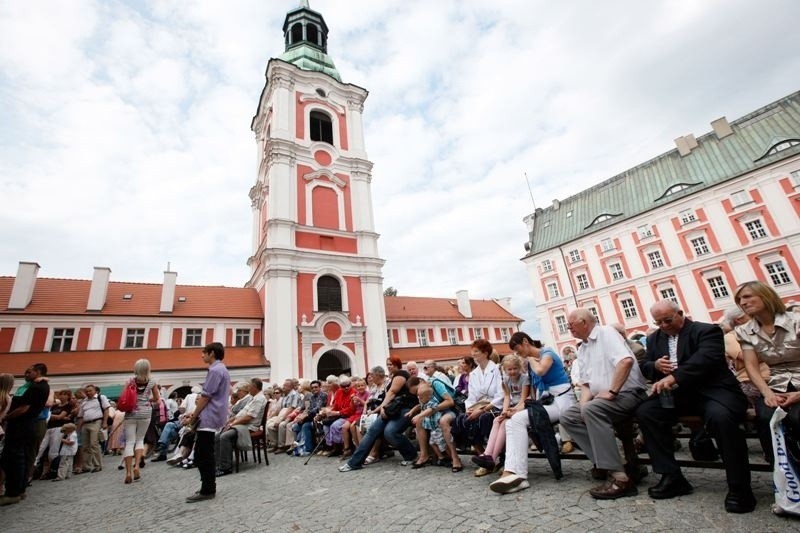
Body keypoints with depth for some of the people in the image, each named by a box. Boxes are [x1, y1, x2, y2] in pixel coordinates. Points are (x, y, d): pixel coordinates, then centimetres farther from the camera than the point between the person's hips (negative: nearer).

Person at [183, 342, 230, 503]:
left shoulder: (215, 370, -16)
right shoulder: (222, 369, 16)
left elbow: (205, 397, -16)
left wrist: (192, 418, -7)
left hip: (208, 418, -10)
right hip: (213, 417, 10)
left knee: (202, 456, -3)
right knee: (206, 455, 16)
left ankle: (207, 490, 4)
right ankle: (209, 488, 23)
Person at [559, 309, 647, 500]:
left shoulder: (606, 332, -10)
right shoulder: (582, 349, 14)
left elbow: (626, 361, -26)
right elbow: (586, 383, 13)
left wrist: (611, 392, -24)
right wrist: (584, 404, -6)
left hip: (628, 393, -9)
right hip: (602, 399, 9)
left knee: (592, 410, -33)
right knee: (568, 416, -5)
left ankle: (619, 477, -30)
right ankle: (603, 461, -9)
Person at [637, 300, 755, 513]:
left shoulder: (707, 330, -4)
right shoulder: (654, 338, 15)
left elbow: (706, 358, -22)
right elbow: (644, 366, 16)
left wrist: (674, 376, -35)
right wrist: (655, 366, -9)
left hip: (711, 389, -5)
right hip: (677, 393, 5)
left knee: (721, 416, -36)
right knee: (644, 412, -16)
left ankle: (739, 487, -15)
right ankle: (672, 477, -8)